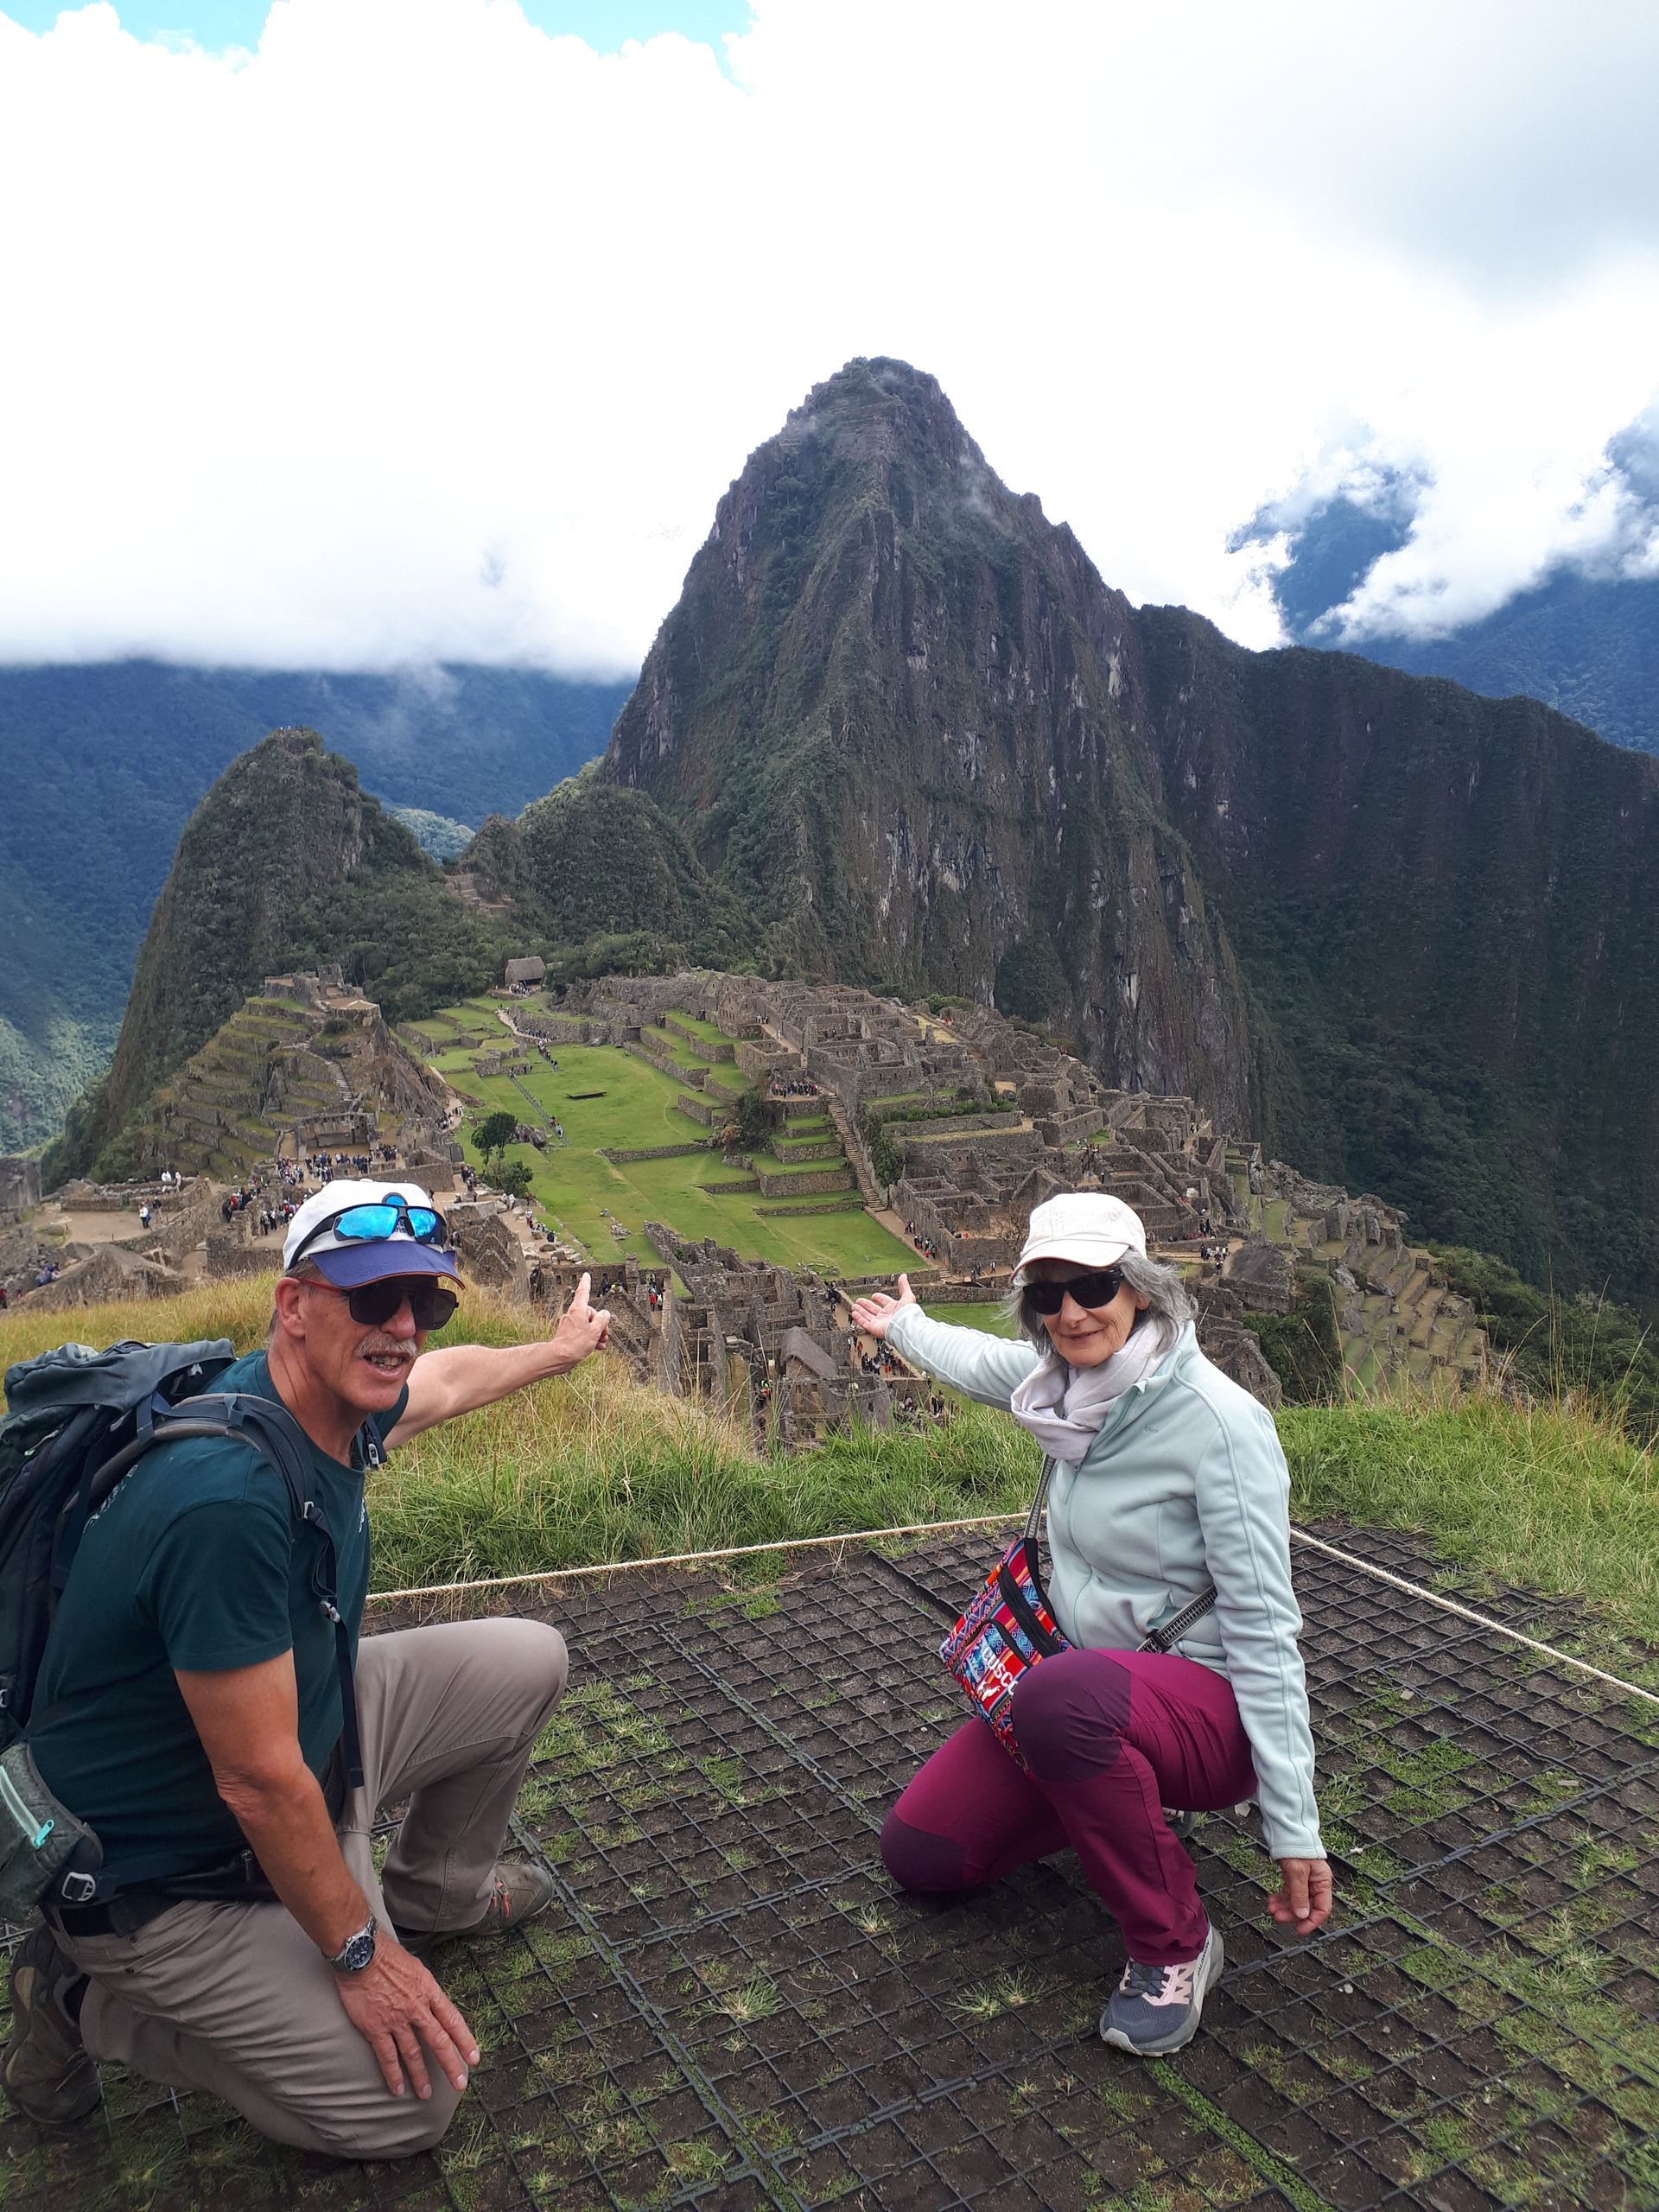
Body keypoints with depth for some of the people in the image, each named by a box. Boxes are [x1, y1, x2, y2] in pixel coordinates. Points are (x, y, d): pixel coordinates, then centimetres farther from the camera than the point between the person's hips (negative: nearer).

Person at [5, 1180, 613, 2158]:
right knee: (410, 2106, -7)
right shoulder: (229, 1495, -38)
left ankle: (435, 1893, 30)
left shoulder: (341, 1399, -10)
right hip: (175, 1873, -8)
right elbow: (260, 1782, -30)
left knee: (528, 1661, 6)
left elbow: (449, 1376, 16)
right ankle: (89, 2000, 6)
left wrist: (562, 1349, 32)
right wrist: (358, 1957, -17)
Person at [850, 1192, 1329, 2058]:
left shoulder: (1218, 1419, -23)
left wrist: (1294, 1826, -24)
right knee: (918, 1854, 2)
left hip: (1210, 1706, -7)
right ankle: (1122, 1797, 21)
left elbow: (1263, 1626, -22)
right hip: (1084, 1675, 7)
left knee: (1062, 1694, -39)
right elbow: (982, 1362, 21)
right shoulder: (1069, 1382, -4)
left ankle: (1174, 1942, -14)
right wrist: (905, 1326, 39)